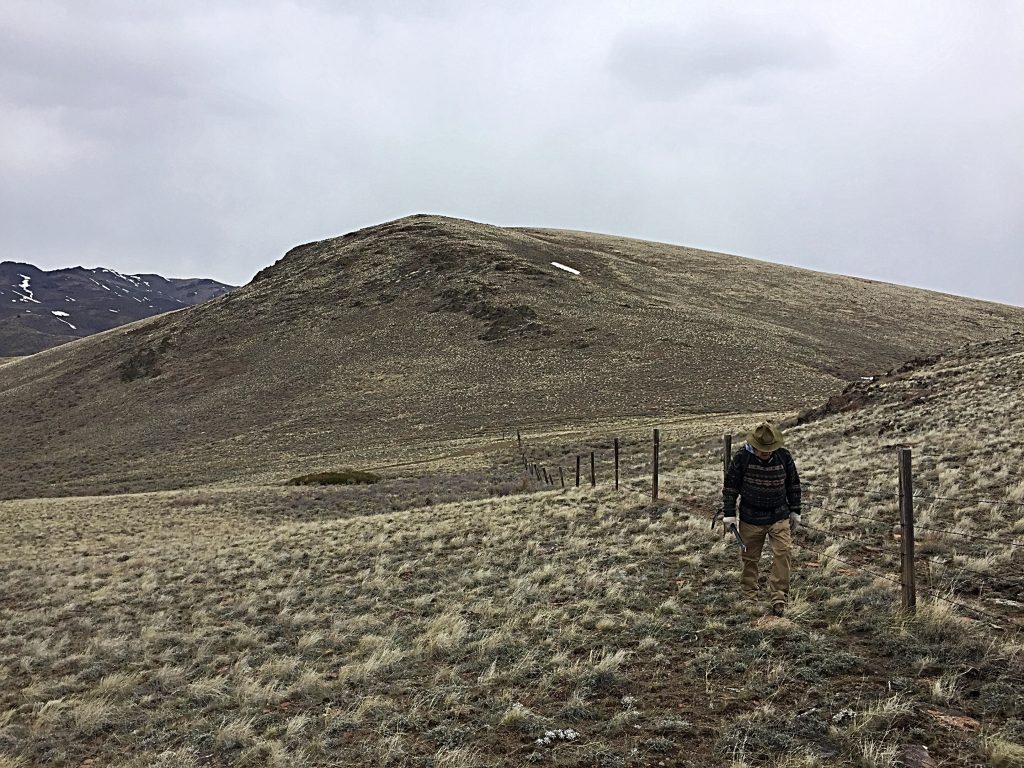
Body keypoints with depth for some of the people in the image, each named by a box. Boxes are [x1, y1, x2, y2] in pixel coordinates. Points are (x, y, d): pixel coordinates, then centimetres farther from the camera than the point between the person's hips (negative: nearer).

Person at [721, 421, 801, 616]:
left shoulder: (784, 457, -6)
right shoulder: (741, 458, -13)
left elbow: (793, 485, 8)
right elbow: (730, 486, -5)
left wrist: (795, 512, 9)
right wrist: (729, 514, -6)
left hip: (779, 516, 1)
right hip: (750, 518, -1)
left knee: (783, 553, -11)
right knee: (749, 557, 8)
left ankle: (779, 597, -3)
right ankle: (749, 595, 24)